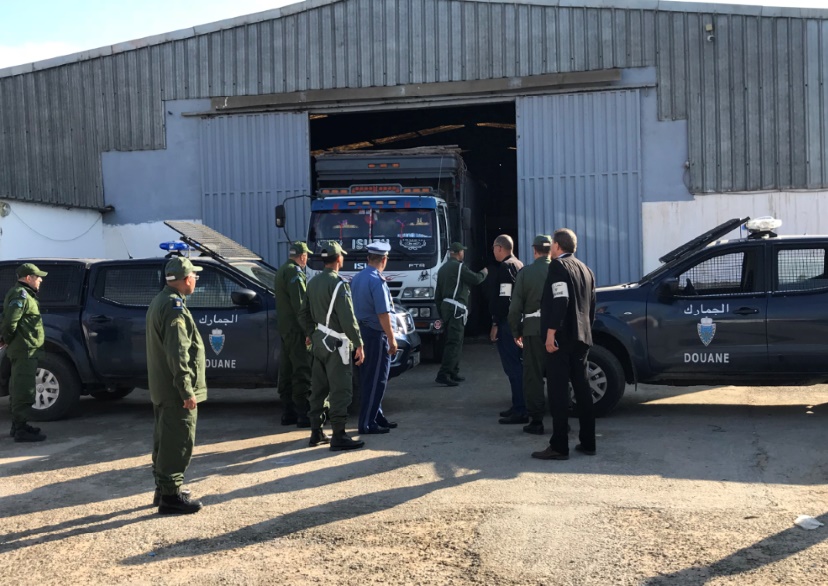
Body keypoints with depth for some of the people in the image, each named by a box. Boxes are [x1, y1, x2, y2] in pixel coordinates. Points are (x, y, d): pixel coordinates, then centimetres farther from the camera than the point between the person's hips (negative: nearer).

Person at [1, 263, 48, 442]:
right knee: (24, 390, -9)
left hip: (23, 349, 11)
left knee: (19, 388, 16)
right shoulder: (21, 295, -13)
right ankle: (21, 429, -7)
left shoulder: (23, 294, 19)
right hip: (24, 349, -11)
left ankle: (18, 425, 26)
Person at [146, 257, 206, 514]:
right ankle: (170, 496, 2)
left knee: (165, 440, 18)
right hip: (176, 389, -11)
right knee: (178, 443, -4)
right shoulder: (175, 307, -19)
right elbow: (178, 354, -24)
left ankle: (163, 488, 29)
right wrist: (187, 391, -23)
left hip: (162, 387, 11)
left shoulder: (160, 301, 14)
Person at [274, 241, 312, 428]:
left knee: (287, 371, 12)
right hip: (296, 329, -10)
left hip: (284, 328, 10)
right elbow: (300, 304, -20)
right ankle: (303, 415, -7)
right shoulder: (294, 272, -13)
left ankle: (288, 413, 18)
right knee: (302, 372, -8)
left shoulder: (282, 271, 18)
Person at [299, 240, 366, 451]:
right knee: (340, 391, -4)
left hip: (319, 341, 9)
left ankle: (316, 433, 20)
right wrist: (359, 345, -14)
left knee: (319, 389, 14)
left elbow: (304, 315, 15)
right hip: (335, 344, -9)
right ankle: (338, 437, -3)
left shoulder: (313, 282, 9)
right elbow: (347, 319, -19)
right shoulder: (338, 284, -16)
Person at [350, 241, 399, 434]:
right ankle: (367, 423, 2)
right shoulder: (377, 281, -18)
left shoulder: (357, 278, 8)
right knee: (376, 380, -1)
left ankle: (376, 416, 27)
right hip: (376, 335, -9)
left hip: (362, 331, 9)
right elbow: (383, 314, -21)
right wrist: (392, 339, -15)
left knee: (368, 377, 16)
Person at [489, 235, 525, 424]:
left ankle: (520, 411, -9)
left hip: (507, 323, -10)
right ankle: (519, 406, 23)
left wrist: (495, 324, -17)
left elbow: (504, 299, -21)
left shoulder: (505, 267, -13)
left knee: (512, 366, -9)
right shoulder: (518, 265, 16)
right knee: (516, 365, 16)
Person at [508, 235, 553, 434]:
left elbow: (515, 306, -3)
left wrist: (516, 331, 7)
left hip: (533, 329, -1)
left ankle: (536, 421, 6)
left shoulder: (525, 273, -3)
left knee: (533, 375, 5)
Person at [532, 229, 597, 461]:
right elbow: (591, 305, 19)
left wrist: (551, 334, -22)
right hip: (581, 338, 9)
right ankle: (587, 443, 16)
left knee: (558, 392, -6)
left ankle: (559, 446, -6)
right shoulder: (585, 269, 17)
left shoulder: (558, 266, -9)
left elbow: (560, 302, -21)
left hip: (561, 338, -9)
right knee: (582, 389, 12)